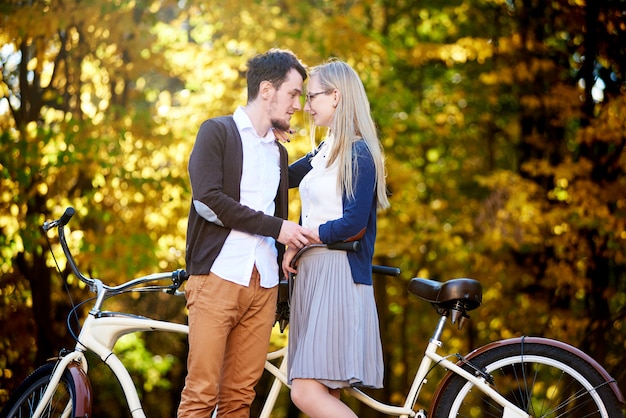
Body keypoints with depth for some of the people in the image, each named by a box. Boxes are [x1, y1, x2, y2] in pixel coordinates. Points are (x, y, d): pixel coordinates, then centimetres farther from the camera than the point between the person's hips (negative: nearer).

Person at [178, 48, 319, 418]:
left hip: (263, 285, 5)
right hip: (219, 277, -5)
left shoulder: (279, 153, 22)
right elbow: (208, 200, -12)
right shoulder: (217, 132, 3)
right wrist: (276, 227, -11)